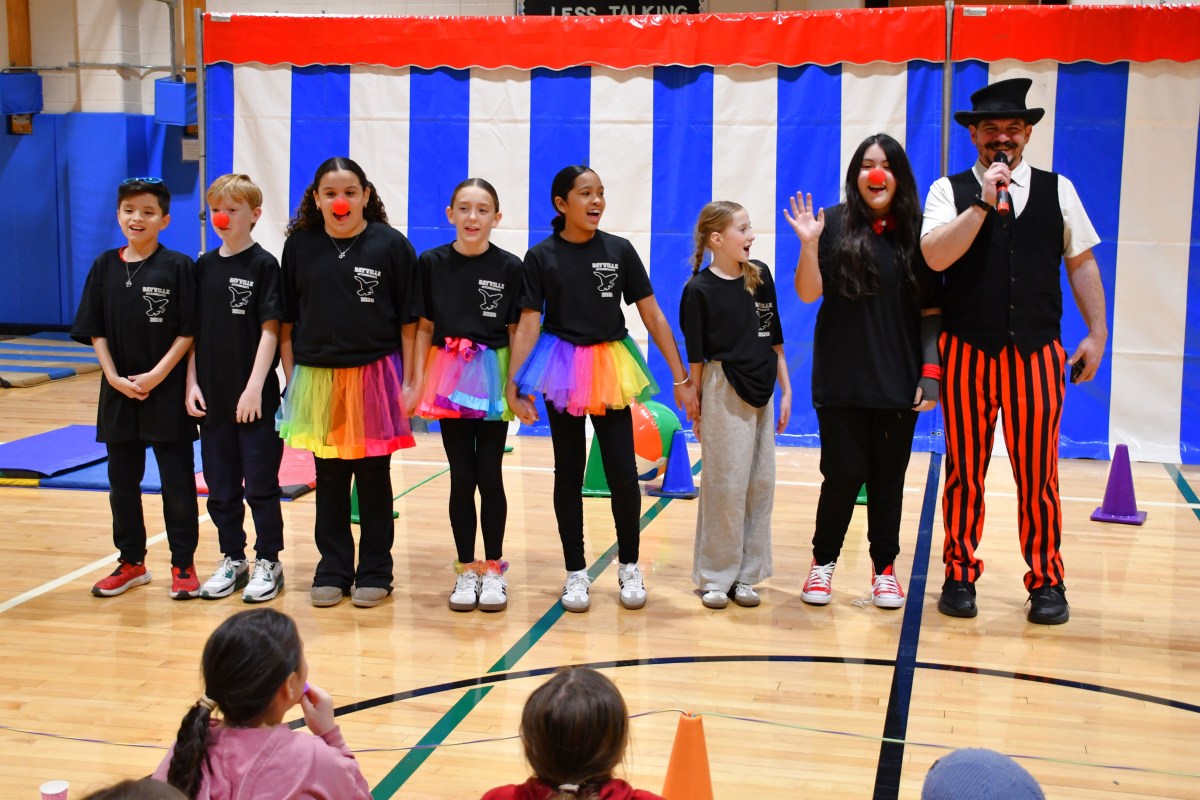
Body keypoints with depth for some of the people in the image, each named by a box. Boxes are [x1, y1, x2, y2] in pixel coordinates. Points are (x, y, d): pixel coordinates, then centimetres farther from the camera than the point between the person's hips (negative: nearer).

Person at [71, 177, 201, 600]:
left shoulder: (178, 267, -7)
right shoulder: (105, 266, 4)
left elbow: (188, 332, -9)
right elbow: (95, 331, 5)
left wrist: (156, 376, -15)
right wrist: (114, 377, -7)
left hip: (167, 392, -4)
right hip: (119, 391, 4)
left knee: (177, 482, 3)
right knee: (122, 480, 13)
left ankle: (183, 564, 14)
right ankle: (131, 562, 27)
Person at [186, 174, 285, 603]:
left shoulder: (264, 265, -6)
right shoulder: (204, 266, 8)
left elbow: (270, 329, -10)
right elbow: (194, 331, 10)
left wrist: (255, 387, -16)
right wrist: (192, 383, 2)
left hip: (255, 397, -5)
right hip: (213, 396, 5)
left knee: (261, 484, 3)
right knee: (220, 487, 12)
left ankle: (268, 562, 15)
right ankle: (232, 560, 25)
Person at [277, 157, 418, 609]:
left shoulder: (390, 245, -4)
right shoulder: (300, 246, 3)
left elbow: (408, 320, -3)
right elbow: (286, 321, 7)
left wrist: (406, 382, -5)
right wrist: (291, 380, 5)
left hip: (375, 375, -2)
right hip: (317, 379, 2)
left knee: (373, 477, 8)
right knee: (329, 478, 11)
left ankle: (374, 573, 19)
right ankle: (333, 570, 22)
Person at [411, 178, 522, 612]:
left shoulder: (509, 267, -2)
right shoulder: (432, 263, 1)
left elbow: (515, 330, 1)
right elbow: (424, 327, 4)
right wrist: (418, 379, -2)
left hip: (493, 377, -1)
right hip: (449, 375, 1)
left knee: (489, 475, 2)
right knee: (461, 477, 5)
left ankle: (493, 569, 15)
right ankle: (466, 570, 16)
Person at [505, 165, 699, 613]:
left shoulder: (619, 251, -1)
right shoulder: (541, 257, -3)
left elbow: (652, 316, -1)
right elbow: (528, 324, -6)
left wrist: (681, 378, -3)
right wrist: (514, 384, -16)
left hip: (611, 370, 1)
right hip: (562, 371, 0)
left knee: (623, 472, -1)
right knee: (569, 472, 8)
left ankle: (629, 566, 18)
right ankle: (576, 573, 18)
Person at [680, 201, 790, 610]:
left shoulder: (760, 276, 7)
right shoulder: (699, 289, -8)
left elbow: (774, 340, 12)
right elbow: (696, 356, -5)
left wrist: (786, 391, 10)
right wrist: (695, 407, -3)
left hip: (762, 392, 5)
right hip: (723, 393, -5)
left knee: (761, 484, 7)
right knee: (726, 485, -2)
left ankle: (745, 574, 16)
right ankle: (715, 576, 10)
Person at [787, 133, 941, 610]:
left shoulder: (915, 232, 3)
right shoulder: (836, 223, 0)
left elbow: (931, 309, 4)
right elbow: (808, 293, -3)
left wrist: (931, 370, -2)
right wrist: (809, 244, -18)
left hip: (897, 380, 1)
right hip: (841, 378, -1)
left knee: (888, 478, 7)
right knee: (844, 473, -2)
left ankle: (885, 568, 22)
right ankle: (823, 561, 18)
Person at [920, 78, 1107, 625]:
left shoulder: (1057, 190, 9)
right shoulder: (950, 191, 3)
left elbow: (1082, 263, 11)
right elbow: (935, 256, -12)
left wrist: (1097, 332, 7)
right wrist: (984, 202, -15)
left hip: (1037, 353, 1)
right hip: (968, 353, -1)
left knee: (1038, 473, 3)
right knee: (965, 471, 7)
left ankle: (1046, 582, 16)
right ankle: (960, 575, 19)